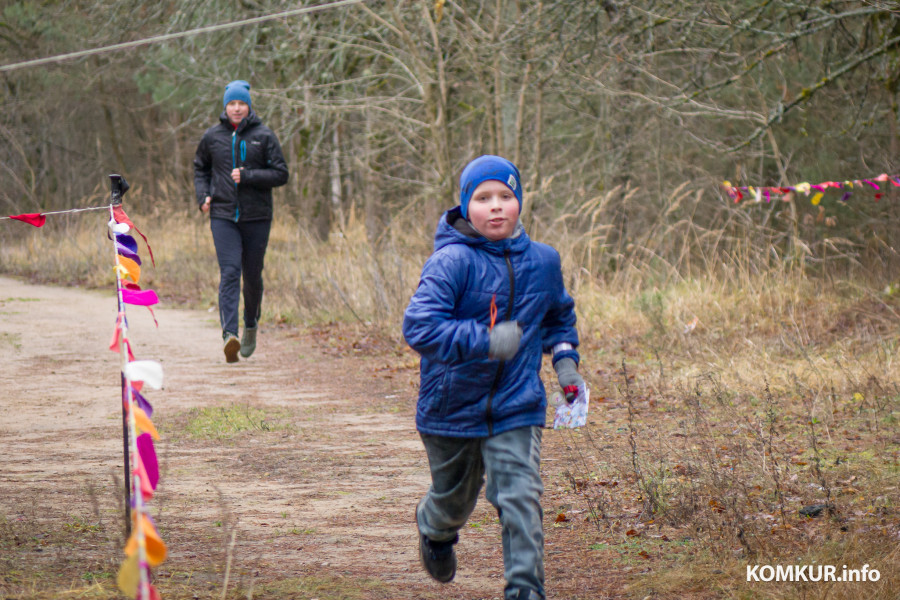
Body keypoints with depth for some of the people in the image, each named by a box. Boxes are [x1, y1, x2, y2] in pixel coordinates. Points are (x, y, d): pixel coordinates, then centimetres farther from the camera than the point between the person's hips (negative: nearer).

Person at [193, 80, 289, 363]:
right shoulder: (213, 136, 6)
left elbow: (280, 174, -4)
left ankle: (251, 325, 36)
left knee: (252, 275, 9)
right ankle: (229, 335, -26)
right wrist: (203, 196, 5)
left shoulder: (264, 136, -1)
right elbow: (200, 168, 22)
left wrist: (246, 176, -15)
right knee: (229, 273, -14)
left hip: (256, 215, 0)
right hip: (223, 215, 0)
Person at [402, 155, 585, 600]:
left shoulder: (542, 261, 1)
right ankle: (434, 530, 54)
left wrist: (565, 360, 7)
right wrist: (485, 341, -34)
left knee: (521, 498, -13)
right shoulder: (452, 262, -18)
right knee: (454, 499, 19)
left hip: (516, 408, 2)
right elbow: (419, 325, -28)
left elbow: (559, 315, 22)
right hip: (452, 408, -2)